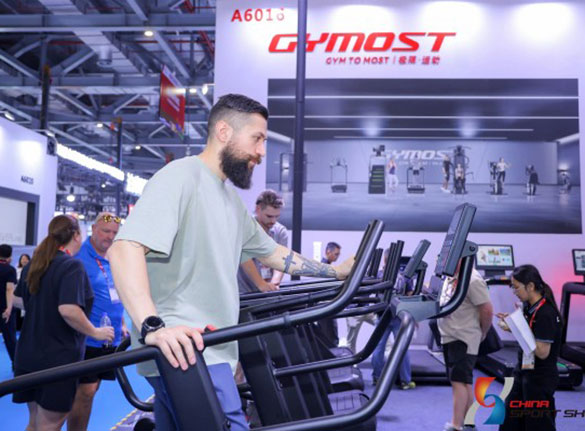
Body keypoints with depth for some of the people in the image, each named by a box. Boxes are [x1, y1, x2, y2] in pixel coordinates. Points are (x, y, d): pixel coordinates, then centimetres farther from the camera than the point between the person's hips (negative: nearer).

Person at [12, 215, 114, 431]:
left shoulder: (34, 264, 8)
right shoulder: (72, 266, -17)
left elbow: (19, 299, 22)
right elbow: (68, 310, -29)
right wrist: (95, 332, -16)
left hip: (28, 355, 8)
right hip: (57, 358, -8)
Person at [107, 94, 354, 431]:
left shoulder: (231, 198, 19)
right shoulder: (180, 177, -11)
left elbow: (272, 252, 29)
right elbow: (124, 249, -23)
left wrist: (336, 271, 26)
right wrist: (152, 326, -36)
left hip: (211, 351, 10)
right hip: (183, 350, -10)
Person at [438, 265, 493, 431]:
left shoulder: (472, 280, -16)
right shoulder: (451, 278, 12)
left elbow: (487, 310, -17)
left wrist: (482, 334, -3)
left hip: (463, 340, -9)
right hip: (449, 337, 9)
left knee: (459, 381, -12)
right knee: (464, 382, 15)